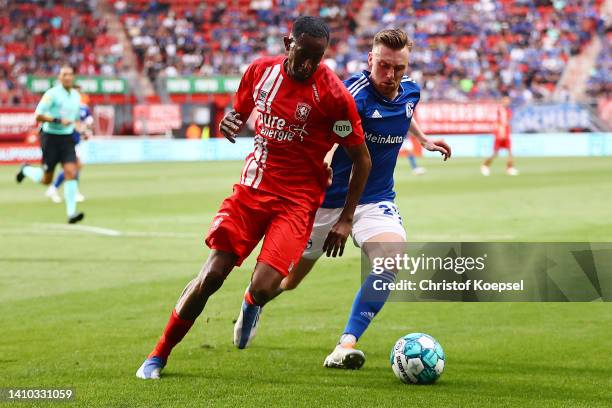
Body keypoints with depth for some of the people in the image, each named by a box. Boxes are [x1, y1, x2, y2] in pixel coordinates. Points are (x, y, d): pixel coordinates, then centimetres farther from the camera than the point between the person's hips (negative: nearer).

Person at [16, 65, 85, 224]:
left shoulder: (76, 95, 9)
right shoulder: (52, 94, -12)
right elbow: (38, 116, -16)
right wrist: (58, 120, -25)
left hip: (67, 138, 5)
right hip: (51, 138, -5)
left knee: (71, 172, -13)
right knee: (46, 180, 4)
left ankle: (71, 213, -13)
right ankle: (26, 170, 37)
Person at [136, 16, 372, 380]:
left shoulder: (334, 95, -13)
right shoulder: (261, 70, 1)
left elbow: (362, 158, -4)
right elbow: (239, 113, 21)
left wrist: (346, 219, -5)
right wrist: (229, 123, -5)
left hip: (296, 201, -3)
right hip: (252, 188, 3)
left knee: (263, 289, -19)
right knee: (212, 275, -8)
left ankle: (252, 304, 22)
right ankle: (158, 356, 7)